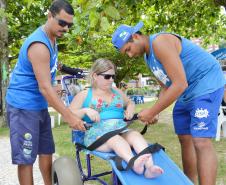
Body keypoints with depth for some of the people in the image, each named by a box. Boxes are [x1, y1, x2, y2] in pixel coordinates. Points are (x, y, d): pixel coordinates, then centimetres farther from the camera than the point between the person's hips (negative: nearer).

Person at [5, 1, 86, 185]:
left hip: (40, 105, 10)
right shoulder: (39, 45, -24)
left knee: (46, 151, 15)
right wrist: (69, 116, -28)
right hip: (23, 105, -9)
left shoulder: (52, 38, 6)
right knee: (26, 158, -4)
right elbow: (45, 87, -28)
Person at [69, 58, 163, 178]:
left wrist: (130, 108, 12)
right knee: (115, 139, -39)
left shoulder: (117, 92, 25)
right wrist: (85, 110, -14)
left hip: (121, 129, 4)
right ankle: (134, 163, -66)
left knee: (136, 135, -32)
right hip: (97, 132, -3)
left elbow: (130, 103, 38)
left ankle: (149, 167, -55)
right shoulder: (84, 95, 12)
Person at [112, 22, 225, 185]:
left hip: (206, 84, -10)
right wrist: (154, 113, 5)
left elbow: (179, 85, -27)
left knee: (201, 142, -17)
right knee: (185, 139, 11)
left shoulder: (160, 42, -21)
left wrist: (152, 111, -20)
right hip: (187, 92, 10)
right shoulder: (148, 57, 10)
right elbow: (166, 86, 17)